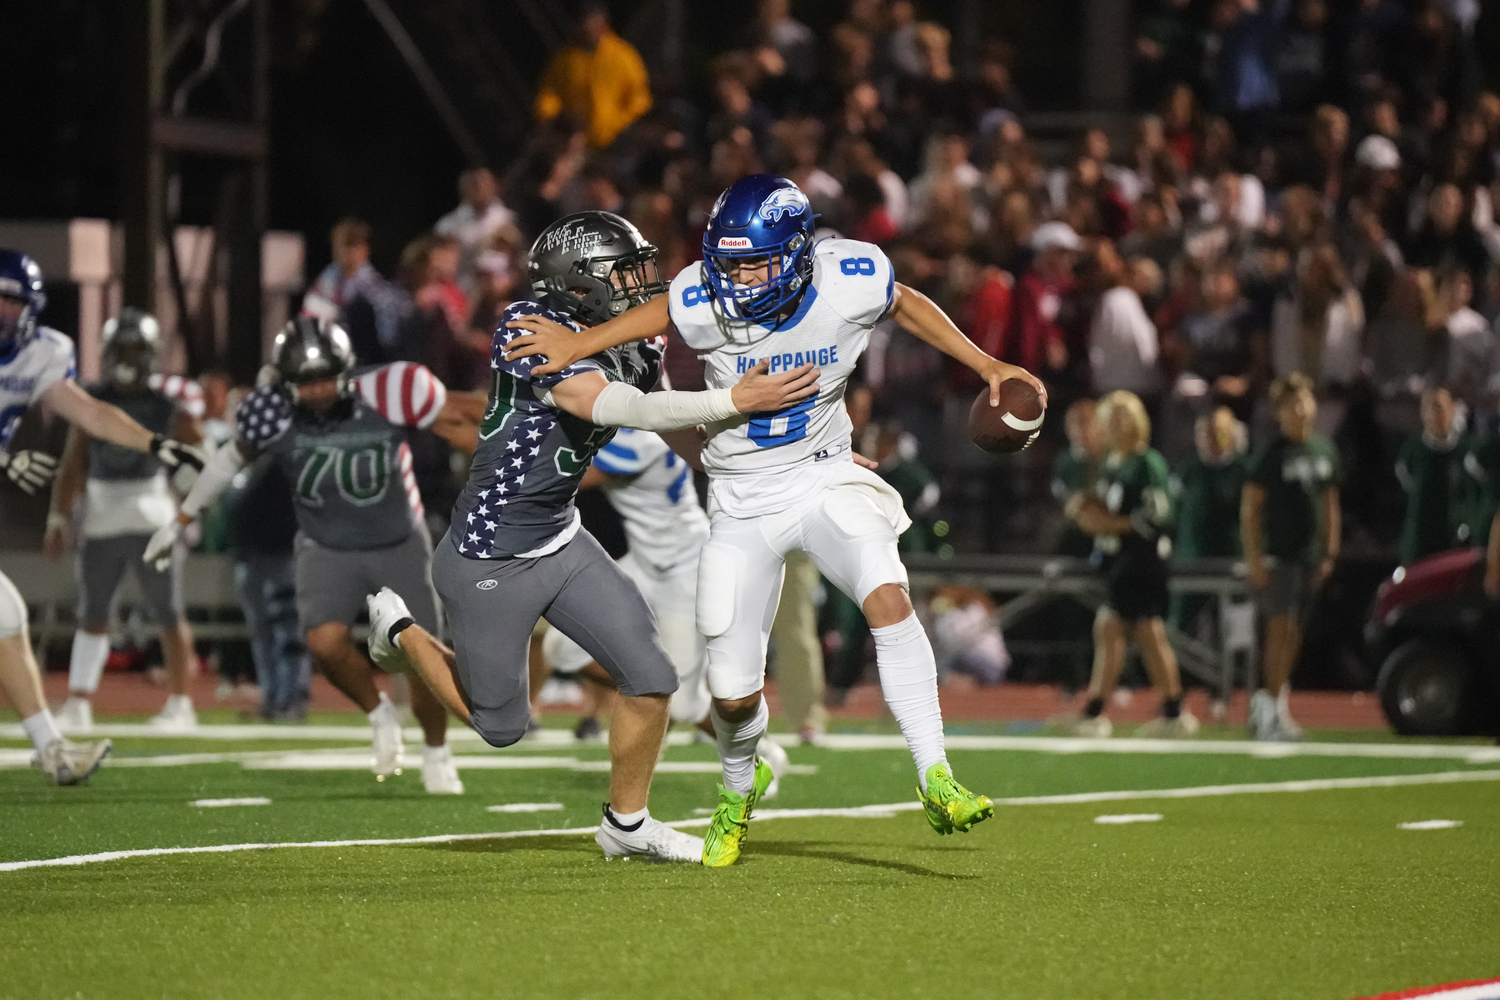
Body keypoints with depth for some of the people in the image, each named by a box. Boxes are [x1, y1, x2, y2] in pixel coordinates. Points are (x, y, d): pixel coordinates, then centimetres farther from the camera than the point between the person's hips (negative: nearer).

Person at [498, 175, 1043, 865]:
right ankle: (740, 787, 37)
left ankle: (935, 781, -23)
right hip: (744, 501, 0)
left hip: (825, 478, 0)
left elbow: (905, 306, 4)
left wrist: (986, 365, 6)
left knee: (888, 598, -28)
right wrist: (577, 346, -5)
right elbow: (657, 315, 2)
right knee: (733, 695, 1)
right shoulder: (706, 303, -21)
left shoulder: (850, 281, -18)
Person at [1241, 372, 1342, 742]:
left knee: (1292, 635, 10)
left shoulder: (1324, 451, 9)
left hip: (1310, 555, 6)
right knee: (1281, 627, -13)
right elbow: (1250, 507, -8)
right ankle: (1274, 709, -12)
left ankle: (1266, 699, 22)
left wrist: (1330, 552, 13)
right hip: (1277, 554, -6)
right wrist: (1254, 558, -14)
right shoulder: (1272, 454, -8)